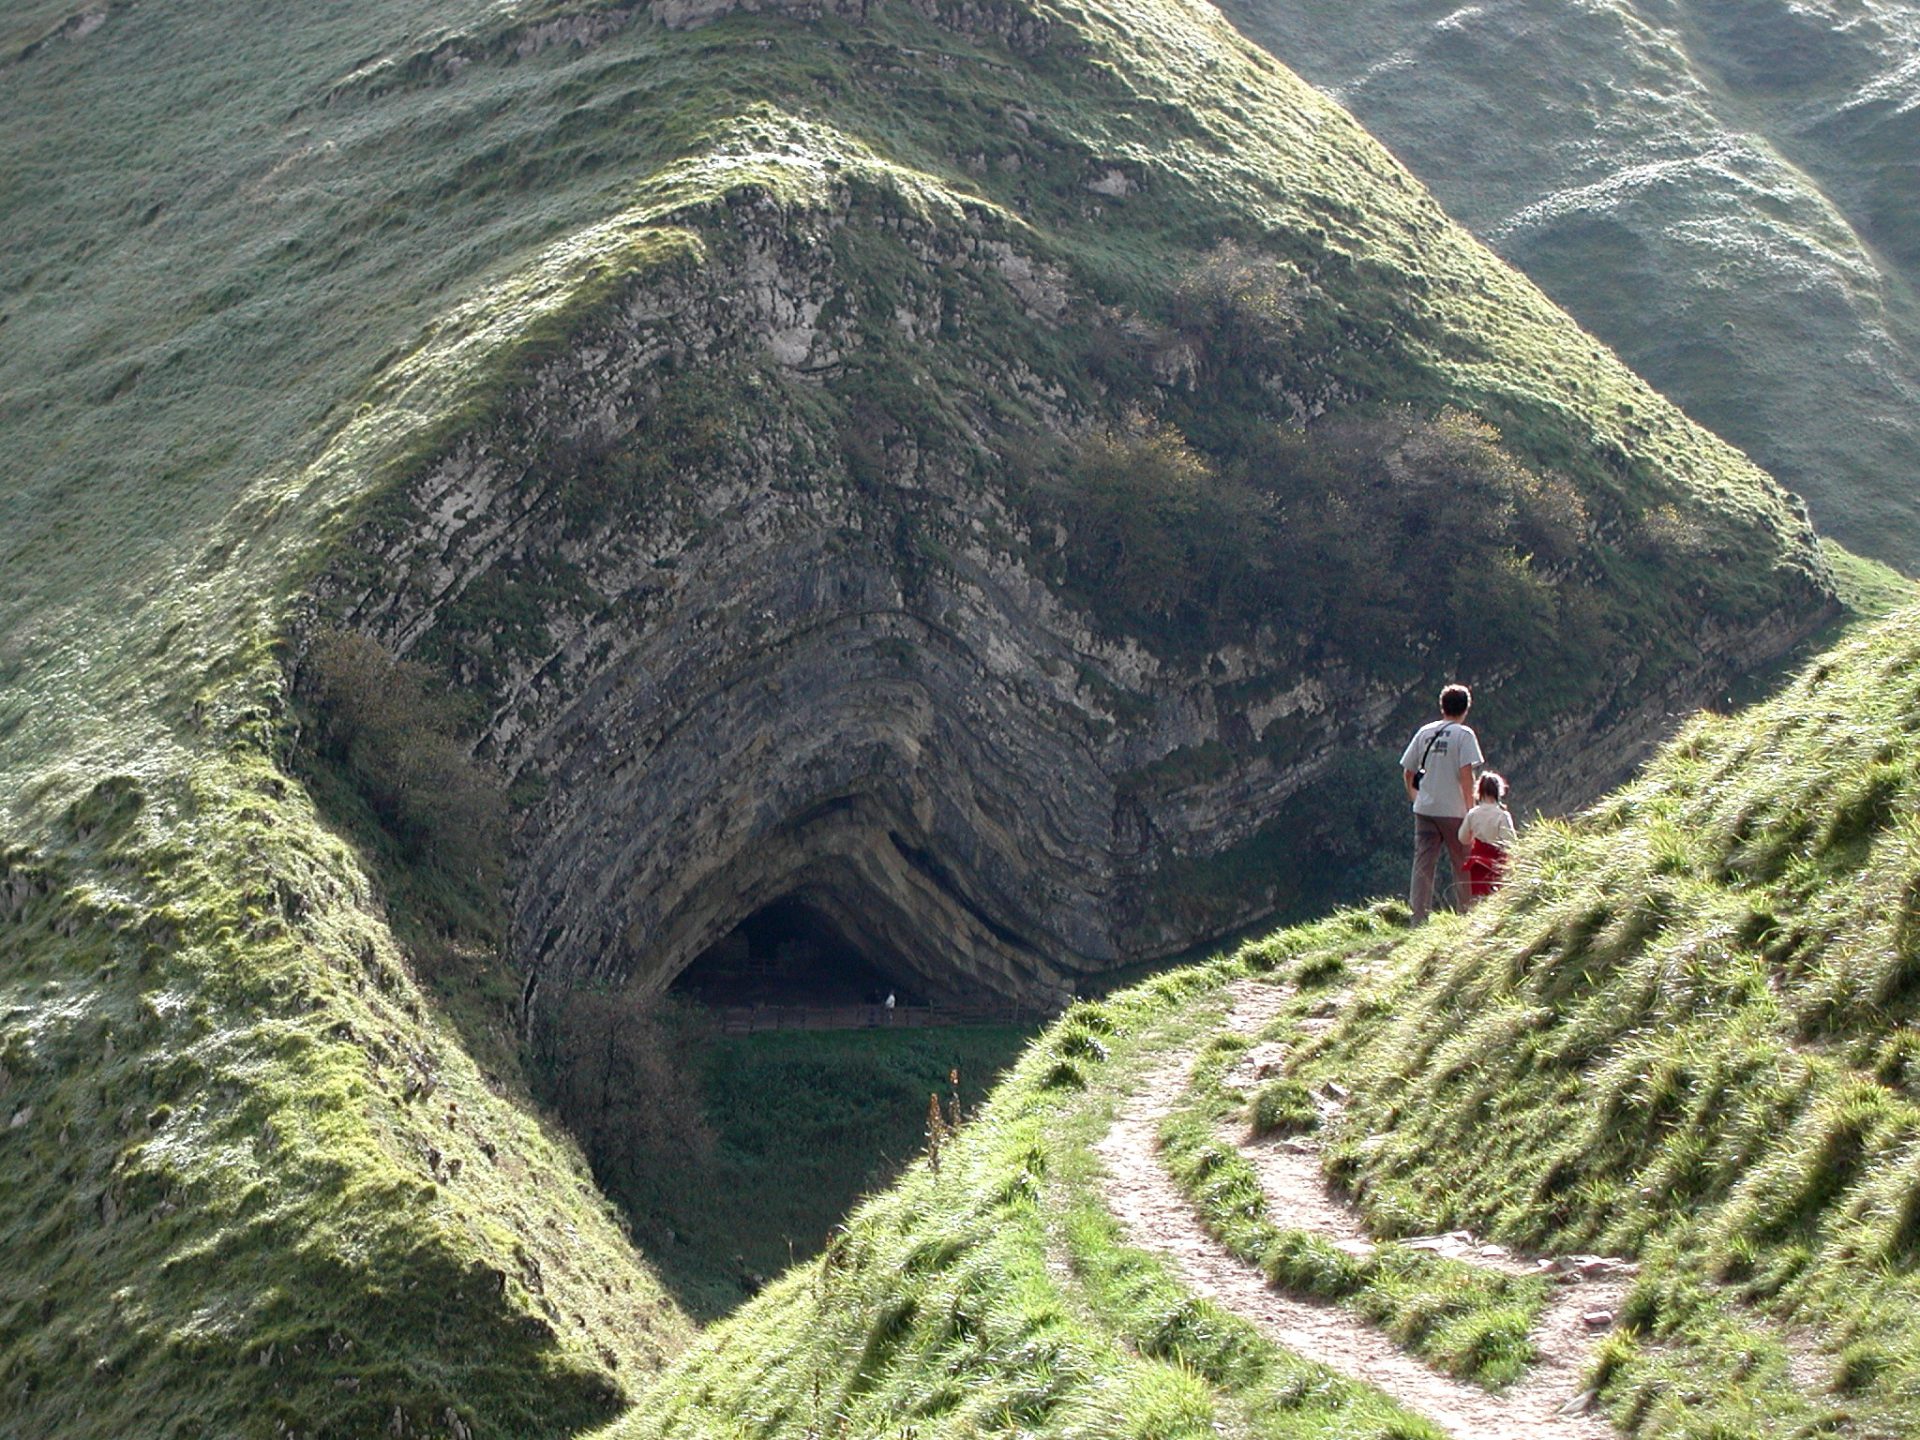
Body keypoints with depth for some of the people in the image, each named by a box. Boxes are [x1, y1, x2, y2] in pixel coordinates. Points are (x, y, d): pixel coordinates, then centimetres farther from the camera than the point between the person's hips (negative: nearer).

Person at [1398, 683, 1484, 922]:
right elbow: (1465, 773, -16)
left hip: (1424, 809, 4)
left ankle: (1418, 919, 2)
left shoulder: (1424, 732, 8)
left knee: (1423, 865, 5)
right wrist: (1470, 809, -13)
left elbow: (1407, 772, 11)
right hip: (1453, 810, -4)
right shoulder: (1464, 735, -7)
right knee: (1462, 865, 7)